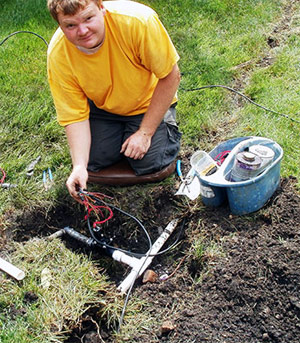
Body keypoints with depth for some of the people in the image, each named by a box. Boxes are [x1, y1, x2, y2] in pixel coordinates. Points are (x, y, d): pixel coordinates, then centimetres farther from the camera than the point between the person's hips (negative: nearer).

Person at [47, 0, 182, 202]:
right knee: (93, 160, -9)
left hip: (148, 103, -2)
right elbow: (75, 116, -17)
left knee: (149, 163, -16)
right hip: (102, 107, 3)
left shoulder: (139, 20, -35)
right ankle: (123, 132, 20)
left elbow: (171, 76, -24)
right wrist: (79, 166, -31)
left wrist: (145, 132, -23)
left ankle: (168, 124, 15)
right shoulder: (57, 55, -25)